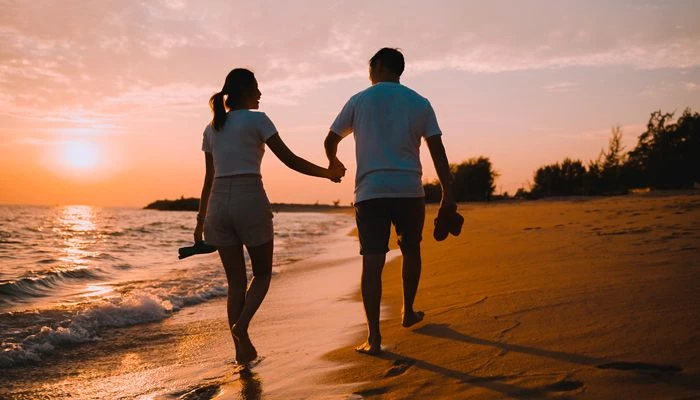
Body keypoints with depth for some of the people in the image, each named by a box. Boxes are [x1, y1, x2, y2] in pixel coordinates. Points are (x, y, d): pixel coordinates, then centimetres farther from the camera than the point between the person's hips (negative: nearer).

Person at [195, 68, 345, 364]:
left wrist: (201, 219, 21)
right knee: (262, 273, 12)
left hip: (218, 204, 5)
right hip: (251, 202, -5)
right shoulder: (257, 120, -1)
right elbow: (290, 160, -3)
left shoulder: (211, 129, 15)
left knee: (235, 280, 11)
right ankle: (241, 324, -11)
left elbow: (209, 178, 16)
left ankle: (242, 348, 8)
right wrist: (327, 173, 8)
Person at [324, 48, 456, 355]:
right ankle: (408, 312, 35)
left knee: (372, 262, -3)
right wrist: (448, 194, 6)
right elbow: (437, 151, 3)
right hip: (410, 190, 1)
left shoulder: (360, 100, 7)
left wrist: (334, 163, 36)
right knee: (411, 251, 22)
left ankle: (374, 337, -5)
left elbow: (330, 140, 14)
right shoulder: (420, 103, 8)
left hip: (370, 191, -1)